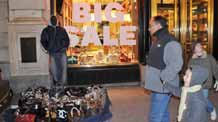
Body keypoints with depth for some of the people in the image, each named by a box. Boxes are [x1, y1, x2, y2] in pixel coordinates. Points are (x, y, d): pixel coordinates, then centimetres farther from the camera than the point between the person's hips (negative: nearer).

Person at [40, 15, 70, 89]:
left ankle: (62, 82, 5)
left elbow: (67, 39, 17)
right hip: (52, 52, -1)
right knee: (54, 68, 0)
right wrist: (47, 49, 1)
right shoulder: (46, 31, 8)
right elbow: (43, 41, 9)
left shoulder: (61, 30, 13)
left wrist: (65, 47, 5)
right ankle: (55, 81, 16)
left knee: (63, 67, -4)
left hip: (62, 51, 1)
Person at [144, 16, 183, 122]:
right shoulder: (158, 41, 14)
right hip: (157, 86, 10)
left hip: (162, 87, -10)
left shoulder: (170, 42, -17)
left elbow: (176, 64, -27)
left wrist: (163, 79, -23)